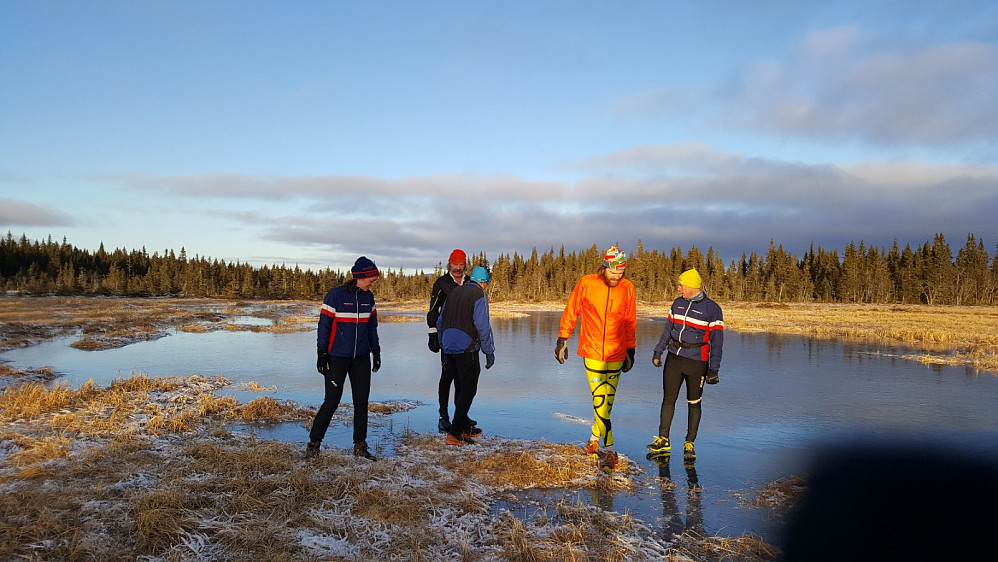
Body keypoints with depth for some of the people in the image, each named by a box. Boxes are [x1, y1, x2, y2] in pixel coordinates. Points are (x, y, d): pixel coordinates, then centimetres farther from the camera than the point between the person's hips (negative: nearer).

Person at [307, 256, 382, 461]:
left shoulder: (368, 297, 7)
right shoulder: (335, 295, -10)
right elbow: (324, 326, -7)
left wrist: (376, 352, 15)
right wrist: (322, 354, -9)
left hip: (361, 358, 5)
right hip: (337, 358, -5)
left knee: (361, 401, 6)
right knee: (332, 400, -5)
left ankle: (360, 445, 16)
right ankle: (314, 443, 11)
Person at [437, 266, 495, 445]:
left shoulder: (454, 292, 17)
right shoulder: (479, 294, -4)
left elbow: (440, 322, 19)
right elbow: (483, 326, -12)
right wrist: (489, 352, -6)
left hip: (448, 349, 7)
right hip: (466, 348, -7)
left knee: (460, 388, 18)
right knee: (468, 390, 0)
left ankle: (465, 426, 29)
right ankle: (454, 433, -5)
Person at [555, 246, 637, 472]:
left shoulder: (627, 288, 2)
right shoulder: (586, 284, -5)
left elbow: (630, 322, 11)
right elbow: (570, 312, 5)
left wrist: (630, 351, 14)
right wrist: (562, 339, 4)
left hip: (616, 355, 2)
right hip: (592, 352, -2)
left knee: (607, 402, 8)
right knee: (600, 401, -7)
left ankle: (594, 441, 25)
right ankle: (609, 450, -2)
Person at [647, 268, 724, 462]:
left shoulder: (712, 309, -8)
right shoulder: (678, 303, 7)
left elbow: (717, 341, -8)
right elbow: (668, 329, 16)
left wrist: (713, 370, -12)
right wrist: (657, 352, 16)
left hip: (696, 362, -4)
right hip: (674, 358, 4)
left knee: (694, 403, 6)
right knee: (668, 399, 6)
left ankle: (689, 444, 18)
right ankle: (663, 441, 17)